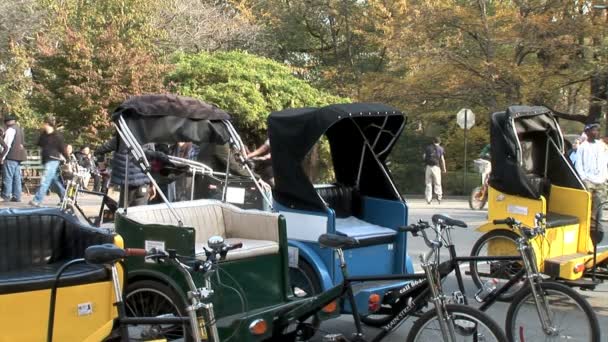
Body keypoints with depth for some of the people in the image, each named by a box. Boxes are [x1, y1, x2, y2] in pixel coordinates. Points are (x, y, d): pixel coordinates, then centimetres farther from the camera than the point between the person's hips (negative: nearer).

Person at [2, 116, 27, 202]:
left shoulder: (10, 129, -9)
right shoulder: (19, 129, 18)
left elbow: (7, 144, -15)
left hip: (11, 156, -9)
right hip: (19, 156, 9)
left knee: (8, 177, -4)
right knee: (17, 177, 9)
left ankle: (6, 196, -3)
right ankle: (17, 197, 11)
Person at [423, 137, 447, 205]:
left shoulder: (427, 147, 11)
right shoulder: (440, 148, 4)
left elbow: (424, 156, 7)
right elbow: (442, 159, 0)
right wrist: (444, 168, 6)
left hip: (428, 166, 2)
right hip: (436, 167, -2)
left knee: (428, 183, 6)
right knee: (437, 183, 5)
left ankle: (428, 199, 2)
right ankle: (439, 198, -7)